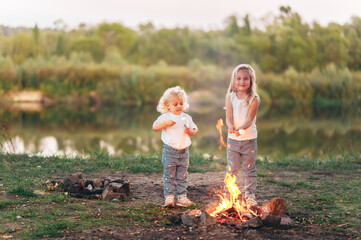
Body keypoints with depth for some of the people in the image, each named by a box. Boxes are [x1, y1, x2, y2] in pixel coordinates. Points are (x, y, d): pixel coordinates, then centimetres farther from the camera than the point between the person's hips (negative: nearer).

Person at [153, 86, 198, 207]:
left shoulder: (187, 118, 8)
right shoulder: (166, 117, -3)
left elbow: (194, 131, 11)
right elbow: (155, 127, -13)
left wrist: (189, 131, -11)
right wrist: (165, 123, -27)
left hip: (184, 151, 3)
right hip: (169, 151, -3)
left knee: (182, 176, 8)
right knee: (169, 176, -1)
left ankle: (182, 197, 14)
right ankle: (169, 197, 3)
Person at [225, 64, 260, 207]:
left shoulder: (254, 99, -7)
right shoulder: (230, 97, 0)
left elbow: (250, 119, -15)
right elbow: (228, 117, -8)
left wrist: (241, 128, -35)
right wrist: (231, 127, -31)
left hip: (249, 139, -1)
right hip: (232, 139, 1)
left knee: (249, 168, 6)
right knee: (231, 168, 5)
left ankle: (249, 195, 19)